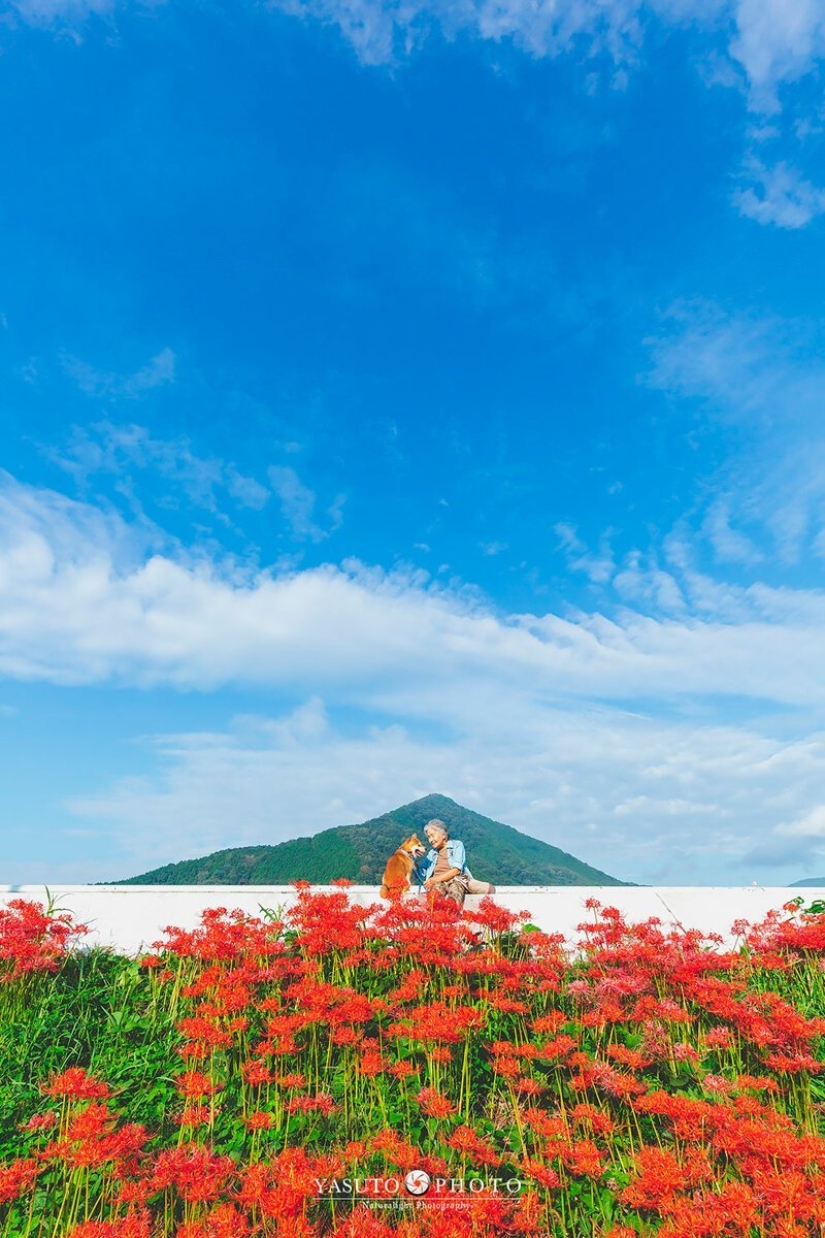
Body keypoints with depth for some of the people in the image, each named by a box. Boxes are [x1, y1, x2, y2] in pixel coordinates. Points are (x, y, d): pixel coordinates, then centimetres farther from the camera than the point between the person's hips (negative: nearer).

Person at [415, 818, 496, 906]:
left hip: (456, 880, -1)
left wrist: (436, 879, -11)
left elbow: (456, 870, -1)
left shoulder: (457, 844, 14)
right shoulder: (431, 853, 27)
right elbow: (422, 874, 16)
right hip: (437, 883, 2)